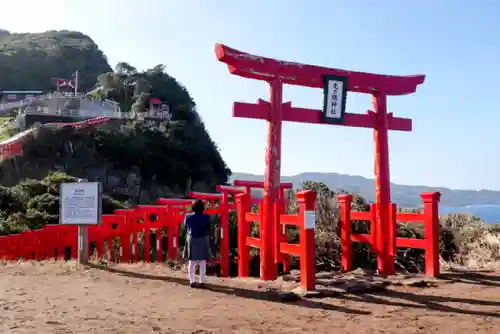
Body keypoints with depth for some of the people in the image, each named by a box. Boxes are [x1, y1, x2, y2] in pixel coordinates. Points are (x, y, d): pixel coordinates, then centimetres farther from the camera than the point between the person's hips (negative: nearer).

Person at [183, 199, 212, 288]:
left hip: (191, 240, 1)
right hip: (202, 240, -1)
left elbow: (185, 228, 5)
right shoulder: (206, 217, -8)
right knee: (202, 262, 6)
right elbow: (208, 228, 2)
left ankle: (192, 281, 8)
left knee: (191, 262, 8)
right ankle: (201, 281, 6)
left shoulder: (188, 217, -5)